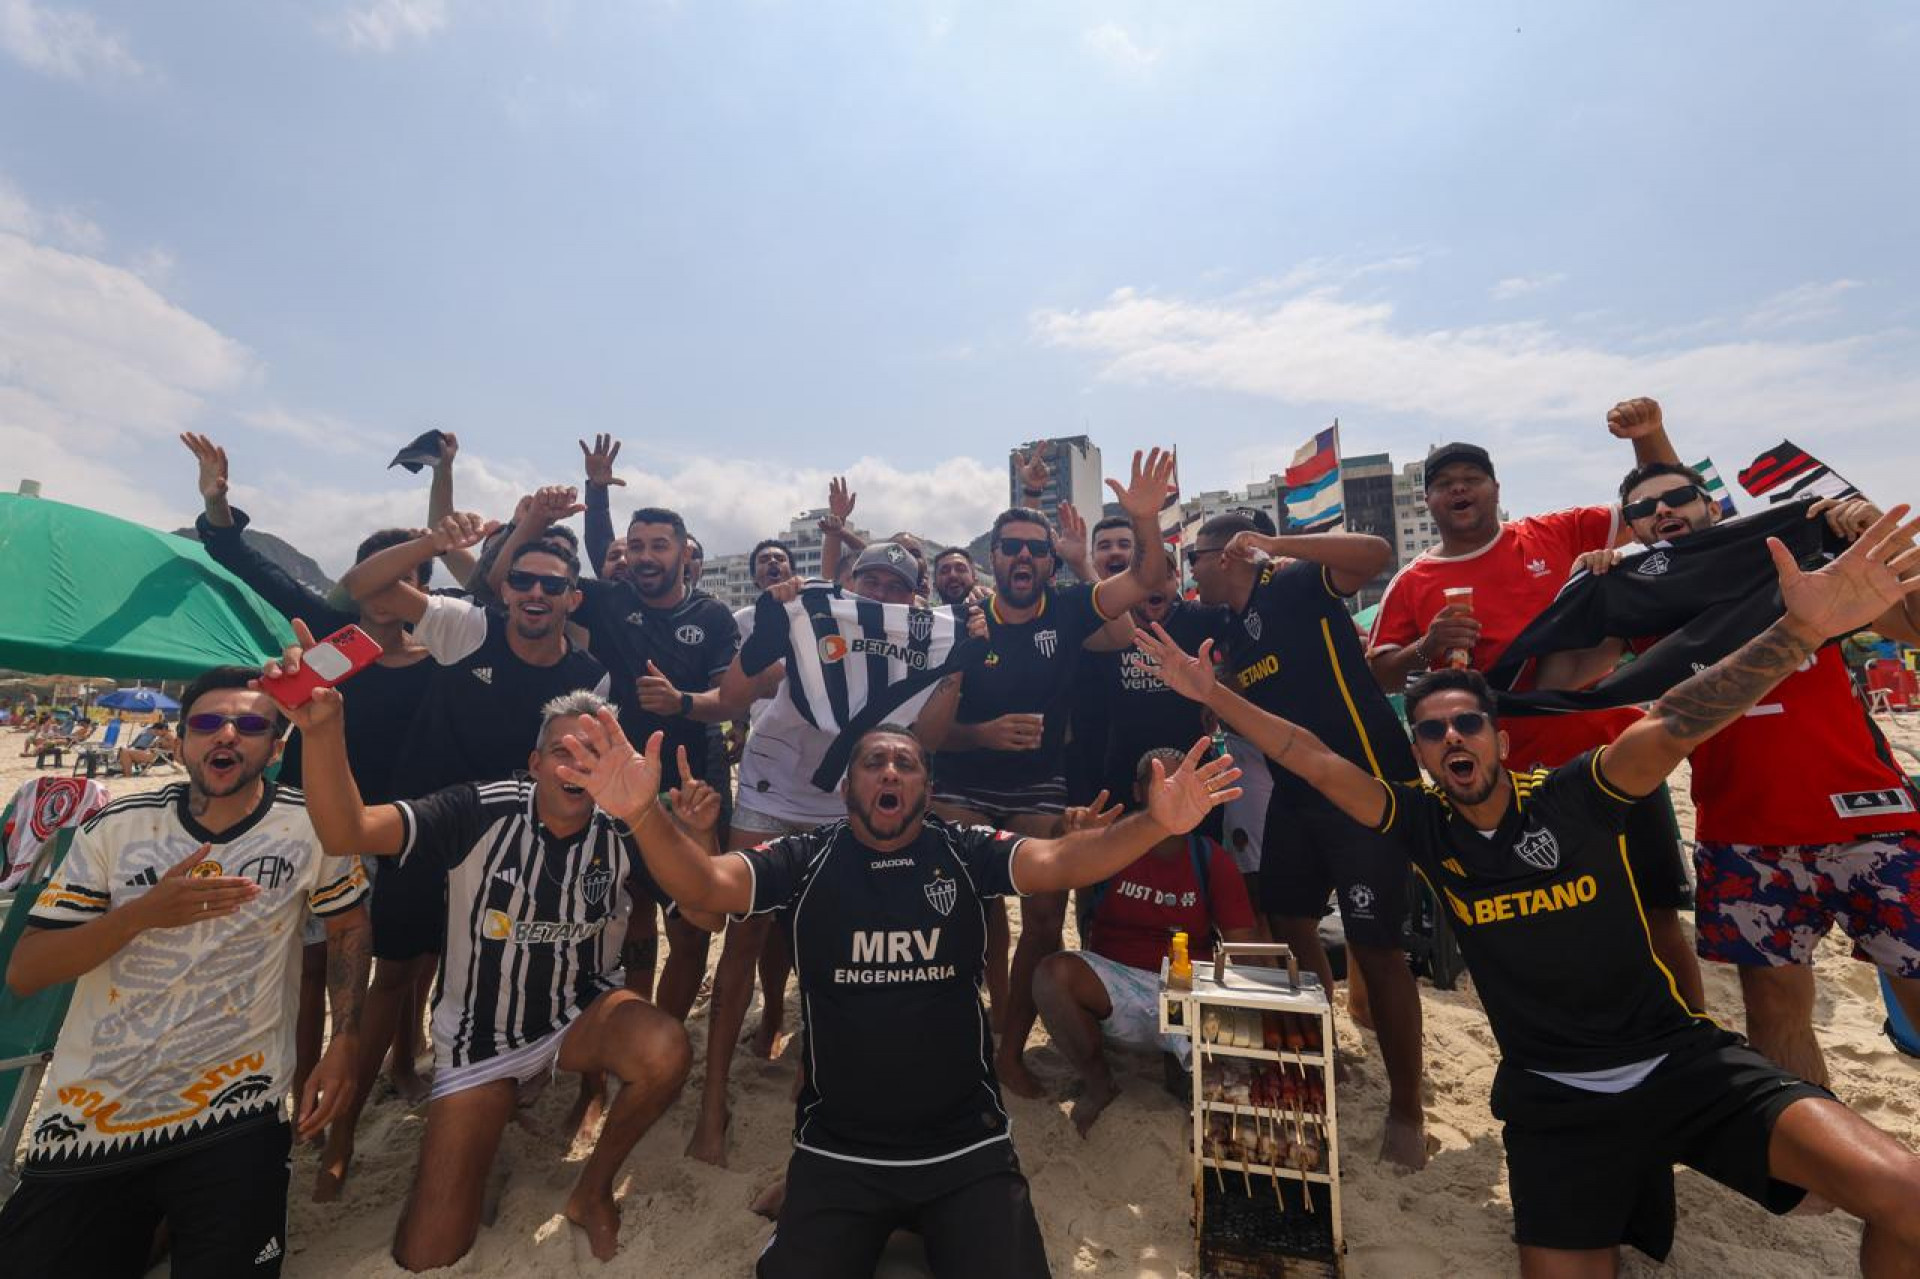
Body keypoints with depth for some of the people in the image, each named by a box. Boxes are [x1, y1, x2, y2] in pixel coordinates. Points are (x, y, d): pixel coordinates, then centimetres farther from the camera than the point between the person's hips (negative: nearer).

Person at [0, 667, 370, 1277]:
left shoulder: (311, 826, -7)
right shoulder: (116, 827, -1)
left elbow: (348, 926, 5)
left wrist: (345, 1040, -3)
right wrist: (144, 912, -19)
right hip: (87, 1119, 2)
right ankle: (142, 1224, 31)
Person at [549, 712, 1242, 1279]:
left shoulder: (966, 853, -5)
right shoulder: (805, 860, -5)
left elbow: (1059, 862, -18)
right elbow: (705, 885, -17)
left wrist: (1154, 824, -36)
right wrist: (643, 814, -37)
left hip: (968, 1146, 0)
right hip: (837, 1152, 0)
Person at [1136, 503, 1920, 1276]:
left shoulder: (1573, 797, -10)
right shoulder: (1424, 827, -5)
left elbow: (1670, 728, -26)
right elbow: (1310, 759, -7)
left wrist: (1801, 630, -41)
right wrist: (1211, 693, -10)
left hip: (1679, 1058, -1)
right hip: (1554, 1096, 2)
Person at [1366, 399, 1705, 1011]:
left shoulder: (1558, 535, 4)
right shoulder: (1413, 584, 1)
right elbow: (1380, 676, 1)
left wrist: (1649, 438, -6)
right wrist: (1424, 648, -18)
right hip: (1513, 779, 0)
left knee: (1657, 915, 11)